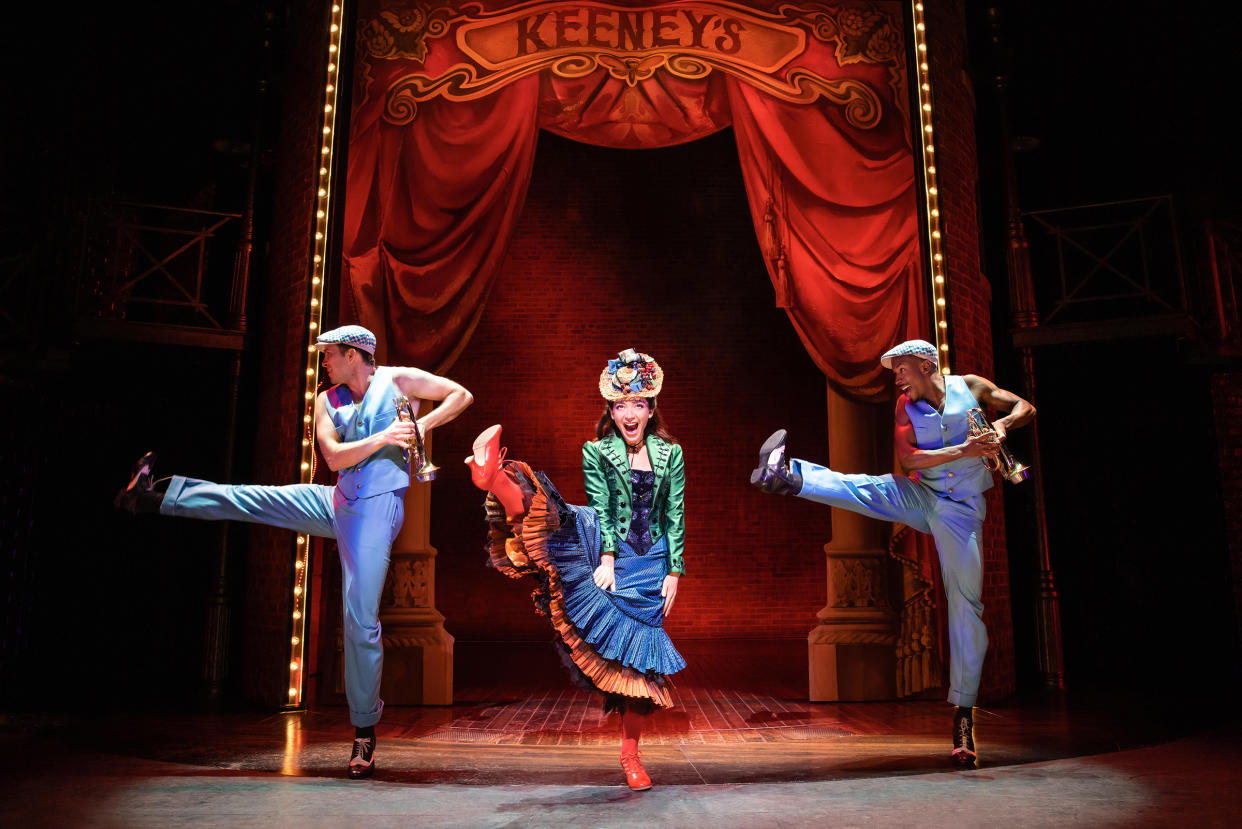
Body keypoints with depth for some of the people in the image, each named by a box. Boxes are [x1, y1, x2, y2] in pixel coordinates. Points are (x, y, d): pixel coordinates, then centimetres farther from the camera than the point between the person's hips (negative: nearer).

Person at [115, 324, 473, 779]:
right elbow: (334, 457, -3)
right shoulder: (327, 401, 10)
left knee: (361, 618, -8)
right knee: (246, 499, 1)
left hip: (377, 508, -5)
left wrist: (422, 426, -13)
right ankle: (151, 496, 18)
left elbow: (462, 394, -1)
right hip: (335, 502, 5)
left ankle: (364, 731, 2)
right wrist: (381, 439, -17)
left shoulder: (399, 380, -1)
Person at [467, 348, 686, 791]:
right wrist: (607, 559, -20)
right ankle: (495, 478, -61)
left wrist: (674, 572, -2)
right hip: (606, 547, -1)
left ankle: (630, 753, 14)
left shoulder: (670, 454, 5)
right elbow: (600, 508, -8)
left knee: (639, 656, 1)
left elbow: (675, 517, 4)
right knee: (566, 525, -34)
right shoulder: (596, 451, 2)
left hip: (649, 561, 1)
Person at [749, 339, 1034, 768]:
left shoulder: (970, 386, 0)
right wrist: (965, 450, -22)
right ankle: (789, 475, -49)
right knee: (866, 488, -28)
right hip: (919, 496, 1)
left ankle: (963, 713, 3)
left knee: (966, 603, -2)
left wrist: (1001, 425, -13)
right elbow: (908, 459, -13)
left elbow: (1025, 407, 9)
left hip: (961, 510, -1)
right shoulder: (906, 406, 0)